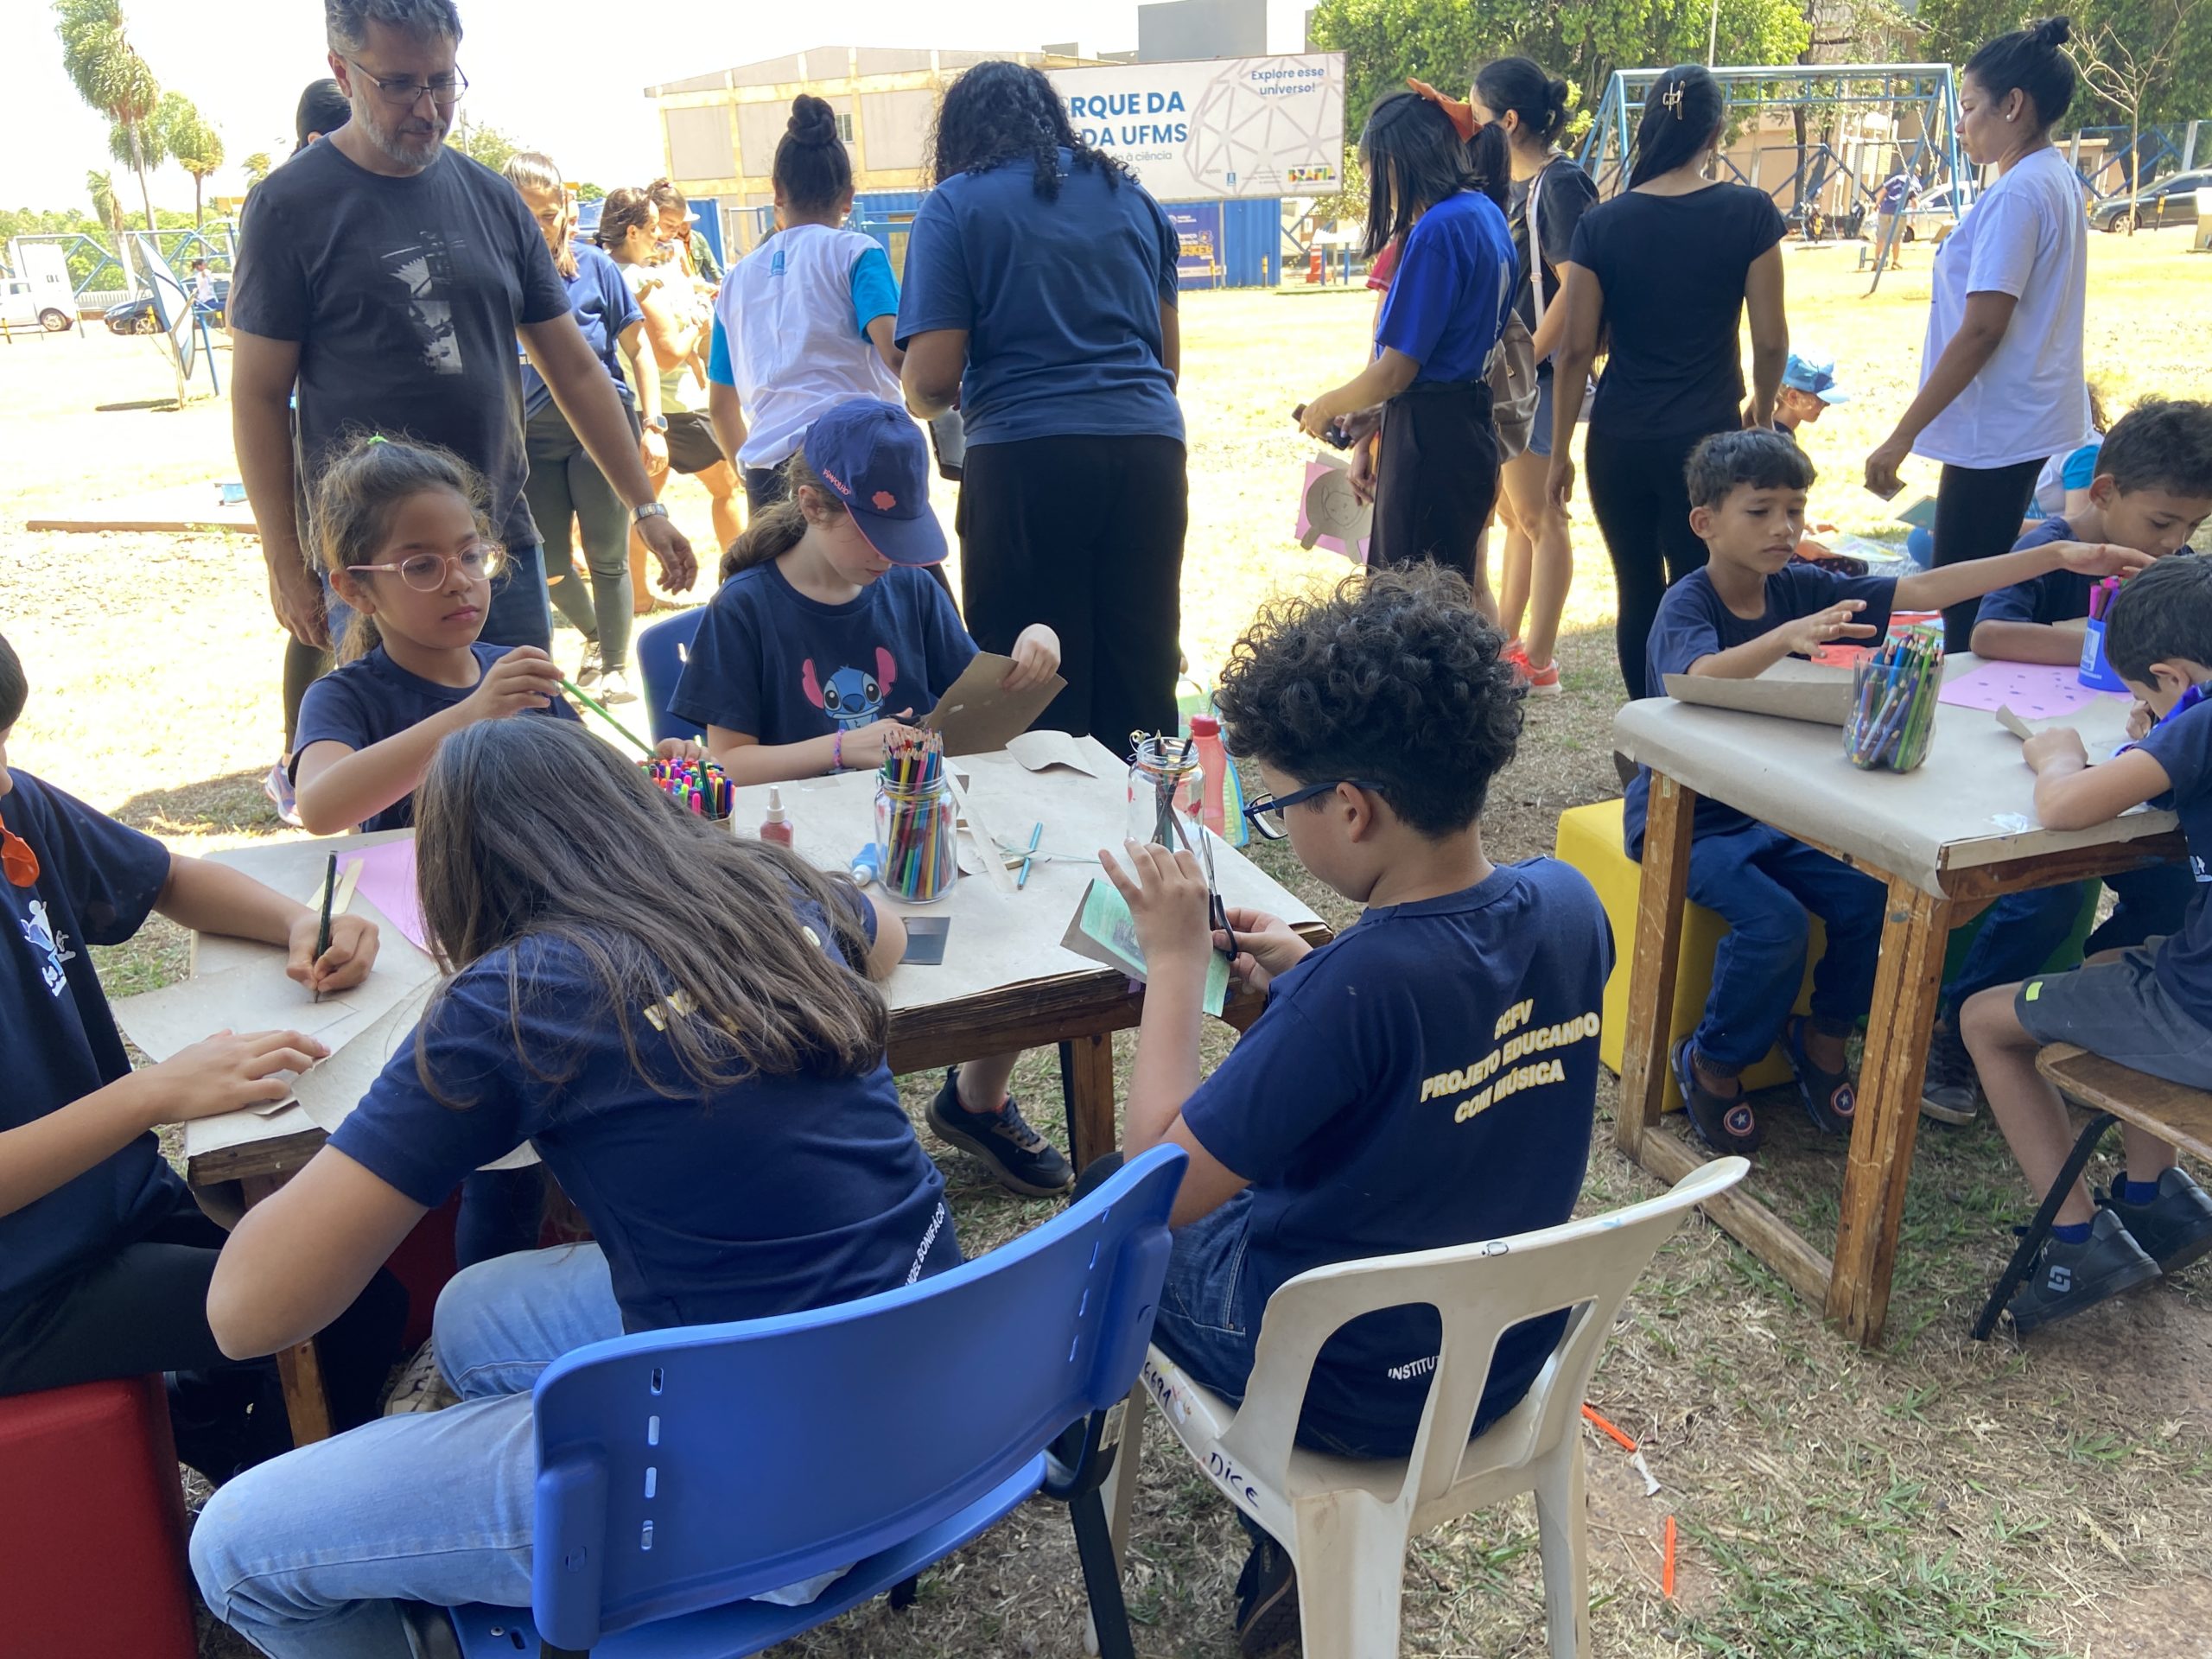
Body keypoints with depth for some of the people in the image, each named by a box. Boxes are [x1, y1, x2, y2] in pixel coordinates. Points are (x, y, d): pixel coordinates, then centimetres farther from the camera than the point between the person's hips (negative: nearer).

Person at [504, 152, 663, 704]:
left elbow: (637, 347, 3)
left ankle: (616, 666, 18)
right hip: (534, 435, 2)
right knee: (548, 567, 7)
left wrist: (652, 425, -2)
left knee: (606, 557, 2)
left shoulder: (595, 265, -3)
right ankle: (595, 635, 36)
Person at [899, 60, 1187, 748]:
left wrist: (925, 401, 18)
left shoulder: (955, 205, 4)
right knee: (1141, 683, 10)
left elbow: (931, 380, -4)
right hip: (1149, 451, 4)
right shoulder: (1130, 194, 18)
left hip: (1027, 458, -4)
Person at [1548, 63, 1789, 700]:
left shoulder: (1601, 224, -1)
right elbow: (1771, 340, -3)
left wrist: (1559, 453, 6)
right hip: (1706, 439, -2)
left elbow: (1577, 350, -2)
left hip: (1618, 441, 2)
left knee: (1639, 595, 13)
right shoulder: (1748, 213, -5)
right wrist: (1762, 409, 16)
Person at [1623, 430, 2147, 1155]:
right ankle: (1711, 1063, 0)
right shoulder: (1686, 604, -18)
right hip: (1684, 817, -6)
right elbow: (1704, 675, -40)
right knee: (1774, 921, -26)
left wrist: (2059, 555, -11)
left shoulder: (1803, 589, 0)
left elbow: (1922, 591, -5)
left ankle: (1823, 1037, 12)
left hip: (1773, 808, 6)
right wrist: (1791, 636, -59)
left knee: (1867, 897, -14)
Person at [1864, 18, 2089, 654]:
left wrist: (1902, 436, -19)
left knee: (1968, 610, -3)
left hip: (1998, 433, -10)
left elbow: (1982, 330, -22)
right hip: (2037, 426, 10)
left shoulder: (2016, 193, -17)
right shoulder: (2057, 179, 13)